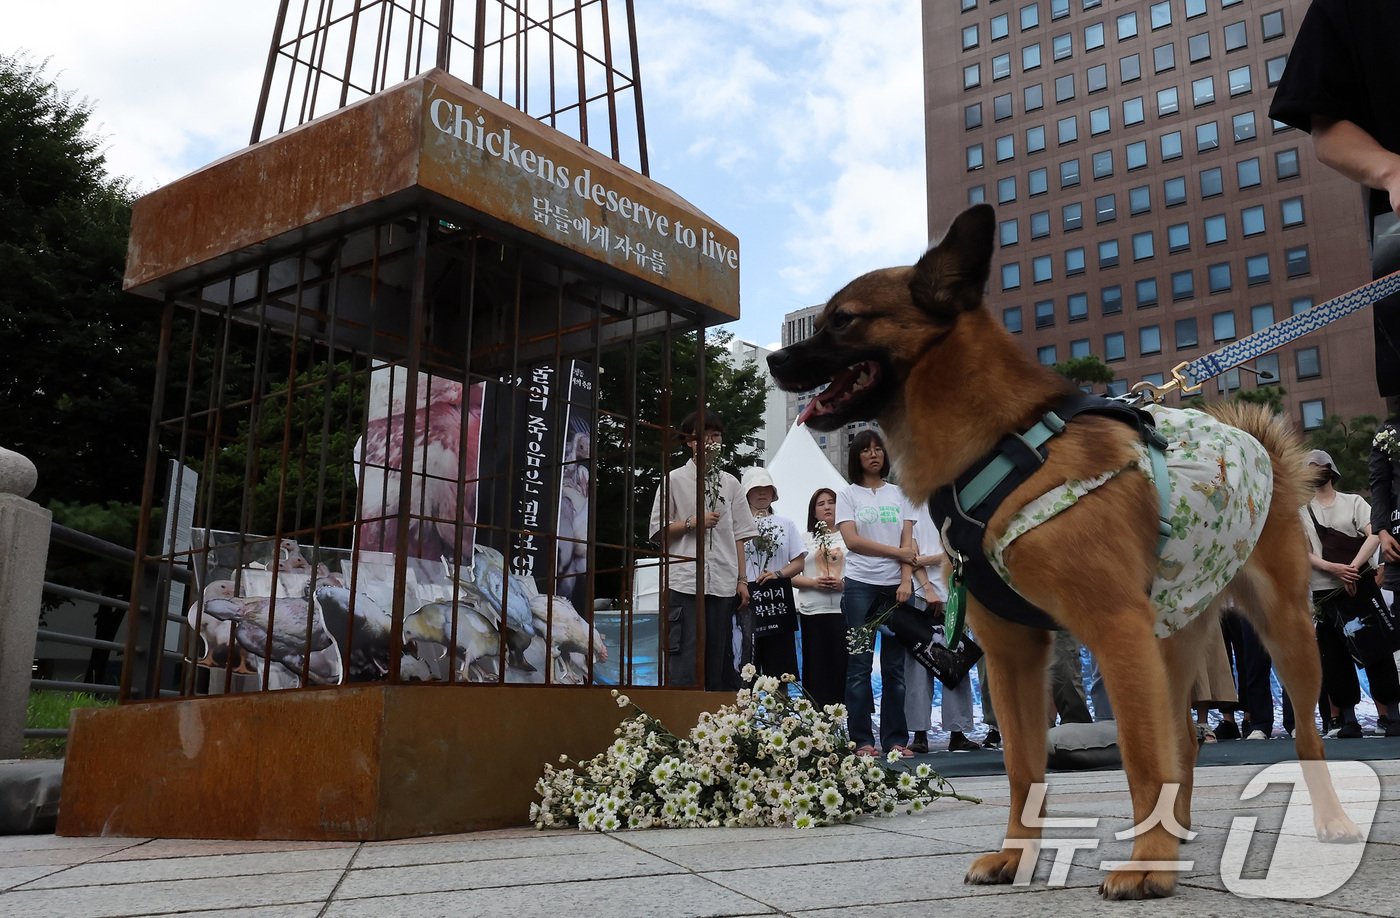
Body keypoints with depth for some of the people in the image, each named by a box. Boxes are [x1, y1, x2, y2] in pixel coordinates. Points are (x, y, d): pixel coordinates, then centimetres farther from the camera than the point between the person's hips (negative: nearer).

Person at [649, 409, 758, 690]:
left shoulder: (730, 483, 15)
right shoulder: (675, 480, 5)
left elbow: (739, 535, 14)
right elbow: (658, 531, 4)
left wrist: (742, 580, 8)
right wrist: (692, 523, -10)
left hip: (723, 584, 4)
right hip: (684, 582, -4)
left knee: (718, 659, 5)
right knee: (683, 659, -8)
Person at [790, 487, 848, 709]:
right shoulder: (805, 539, 14)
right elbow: (792, 576, 9)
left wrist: (843, 582, -10)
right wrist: (814, 583, -9)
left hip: (843, 610, 0)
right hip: (812, 610, 1)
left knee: (842, 665, -6)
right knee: (816, 668, -1)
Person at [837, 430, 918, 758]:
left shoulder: (899, 494, 14)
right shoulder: (848, 495, 8)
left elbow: (908, 541, 5)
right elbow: (851, 540, -5)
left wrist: (906, 581, -9)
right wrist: (897, 552, -7)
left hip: (896, 585, 2)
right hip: (860, 585, -2)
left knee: (894, 665, 3)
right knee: (859, 665, -3)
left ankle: (895, 739, 8)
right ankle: (862, 740, 1)